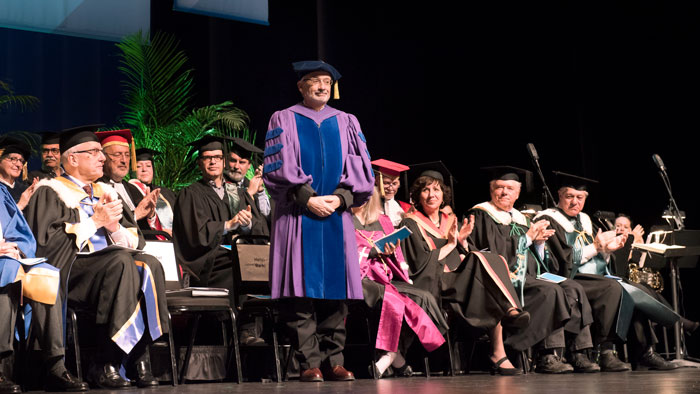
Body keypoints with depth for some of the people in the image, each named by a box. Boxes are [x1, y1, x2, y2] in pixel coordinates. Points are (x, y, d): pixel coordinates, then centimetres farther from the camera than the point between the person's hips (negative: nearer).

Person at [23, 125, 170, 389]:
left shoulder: (106, 192, 23)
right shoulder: (50, 192, 5)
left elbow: (136, 241, 18)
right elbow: (45, 241, -11)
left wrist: (114, 226, -3)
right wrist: (95, 222, -9)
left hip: (107, 264, 6)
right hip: (69, 267, -5)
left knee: (149, 265, -25)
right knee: (121, 262, -33)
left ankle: (139, 358, -27)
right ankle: (105, 364, -31)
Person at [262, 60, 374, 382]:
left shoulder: (346, 123, 16)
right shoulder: (284, 121, 7)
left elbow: (361, 169, 9)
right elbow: (278, 167, -3)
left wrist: (340, 197, -7)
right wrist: (307, 199, -12)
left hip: (336, 216, 3)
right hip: (297, 216, -3)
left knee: (335, 289, 0)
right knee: (301, 289, -7)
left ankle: (334, 361, 4)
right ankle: (309, 363, -5)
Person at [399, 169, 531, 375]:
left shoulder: (448, 221, 24)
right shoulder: (411, 224, 4)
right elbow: (420, 263, -8)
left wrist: (462, 240, 1)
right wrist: (450, 244, -3)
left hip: (459, 279, 6)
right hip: (433, 283, -6)